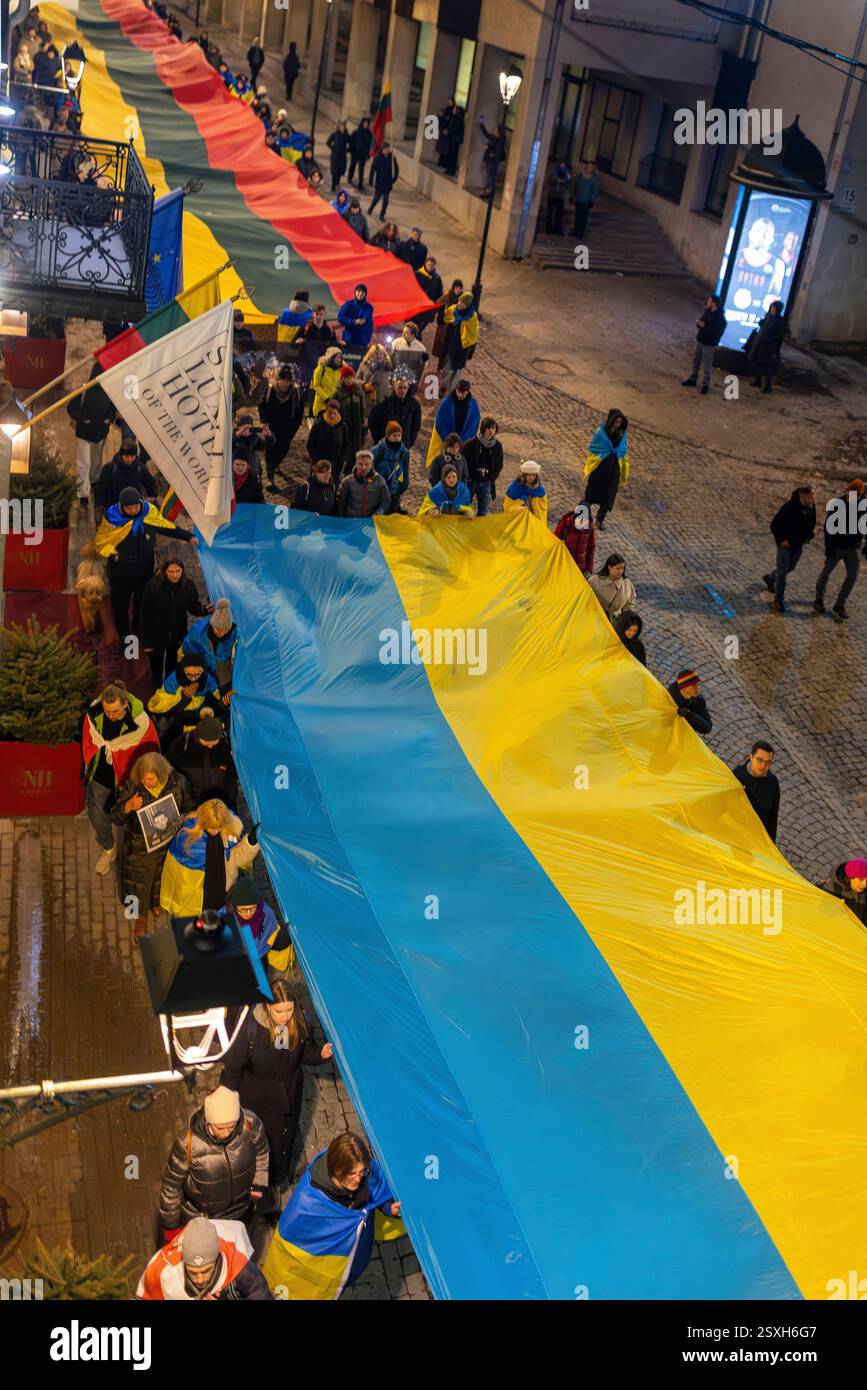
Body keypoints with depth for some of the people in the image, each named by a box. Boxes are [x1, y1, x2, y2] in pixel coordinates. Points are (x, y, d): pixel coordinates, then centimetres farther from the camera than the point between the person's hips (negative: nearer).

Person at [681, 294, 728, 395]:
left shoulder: (720, 318, -19)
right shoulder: (707, 312, 5)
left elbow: (716, 333, -25)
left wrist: (704, 326, -25)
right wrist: (698, 323, -8)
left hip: (709, 343, -8)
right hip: (700, 340, 8)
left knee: (706, 365, -2)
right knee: (696, 361, 17)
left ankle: (705, 384, 6)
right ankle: (692, 379, 30)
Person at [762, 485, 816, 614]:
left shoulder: (811, 506, -8)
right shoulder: (789, 507, -29)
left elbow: (812, 522, 13)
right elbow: (774, 525, -21)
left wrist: (809, 536, 3)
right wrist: (781, 540, -20)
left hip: (798, 544, 7)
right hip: (786, 544, -7)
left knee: (789, 567, 24)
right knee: (782, 571, -2)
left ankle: (770, 578, 51)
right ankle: (778, 600, 9)